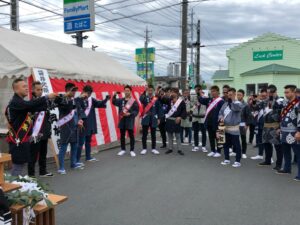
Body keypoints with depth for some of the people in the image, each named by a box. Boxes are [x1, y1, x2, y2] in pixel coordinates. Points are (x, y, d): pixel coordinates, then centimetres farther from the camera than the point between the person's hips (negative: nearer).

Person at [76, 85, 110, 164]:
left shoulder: (91, 99, 8)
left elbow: (100, 104, 1)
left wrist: (106, 99, -14)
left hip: (90, 124, 7)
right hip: (82, 124, -7)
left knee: (88, 141, 18)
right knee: (81, 142, -5)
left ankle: (88, 157, 31)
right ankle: (77, 160, 1)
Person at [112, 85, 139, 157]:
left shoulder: (134, 101, -3)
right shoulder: (121, 100, 9)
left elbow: (136, 111, -4)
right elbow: (114, 102, -2)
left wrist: (130, 114, -18)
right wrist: (114, 95, -15)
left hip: (130, 120, -4)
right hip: (122, 120, 4)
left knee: (131, 135, 2)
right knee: (122, 135, 11)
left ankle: (132, 150, 12)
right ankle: (123, 149, 23)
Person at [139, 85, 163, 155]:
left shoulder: (156, 99, 2)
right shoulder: (145, 98, 1)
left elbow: (159, 109, 4)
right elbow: (141, 99, -23)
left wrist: (159, 118, 1)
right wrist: (145, 91, -28)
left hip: (154, 119, 1)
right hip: (146, 118, 0)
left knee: (153, 134, 9)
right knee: (144, 134, 4)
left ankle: (154, 148, 19)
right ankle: (144, 149, 14)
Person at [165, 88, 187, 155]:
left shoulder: (181, 101, -4)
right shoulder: (169, 100, 7)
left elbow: (184, 111, -4)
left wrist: (180, 117, -16)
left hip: (176, 120, -4)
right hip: (169, 120, 4)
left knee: (177, 135, 2)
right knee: (170, 135, 11)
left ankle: (179, 149, 10)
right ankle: (170, 148, 21)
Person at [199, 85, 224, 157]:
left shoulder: (221, 101, -12)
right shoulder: (209, 100, 10)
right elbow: (201, 100, 16)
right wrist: (202, 95, 0)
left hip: (216, 123, -7)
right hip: (209, 122, 7)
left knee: (217, 137, 5)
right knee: (211, 137, 14)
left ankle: (218, 152, 16)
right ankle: (213, 151, 26)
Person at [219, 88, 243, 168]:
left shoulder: (238, 103, -8)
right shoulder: (225, 104, 11)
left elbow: (237, 108, -31)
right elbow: (220, 112, 15)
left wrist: (233, 100, -26)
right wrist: (221, 117, -5)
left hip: (234, 128, -7)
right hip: (225, 128, 7)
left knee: (236, 145, 0)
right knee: (226, 144, 15)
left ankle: (237, 161, 10)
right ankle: (227, 159, 28)